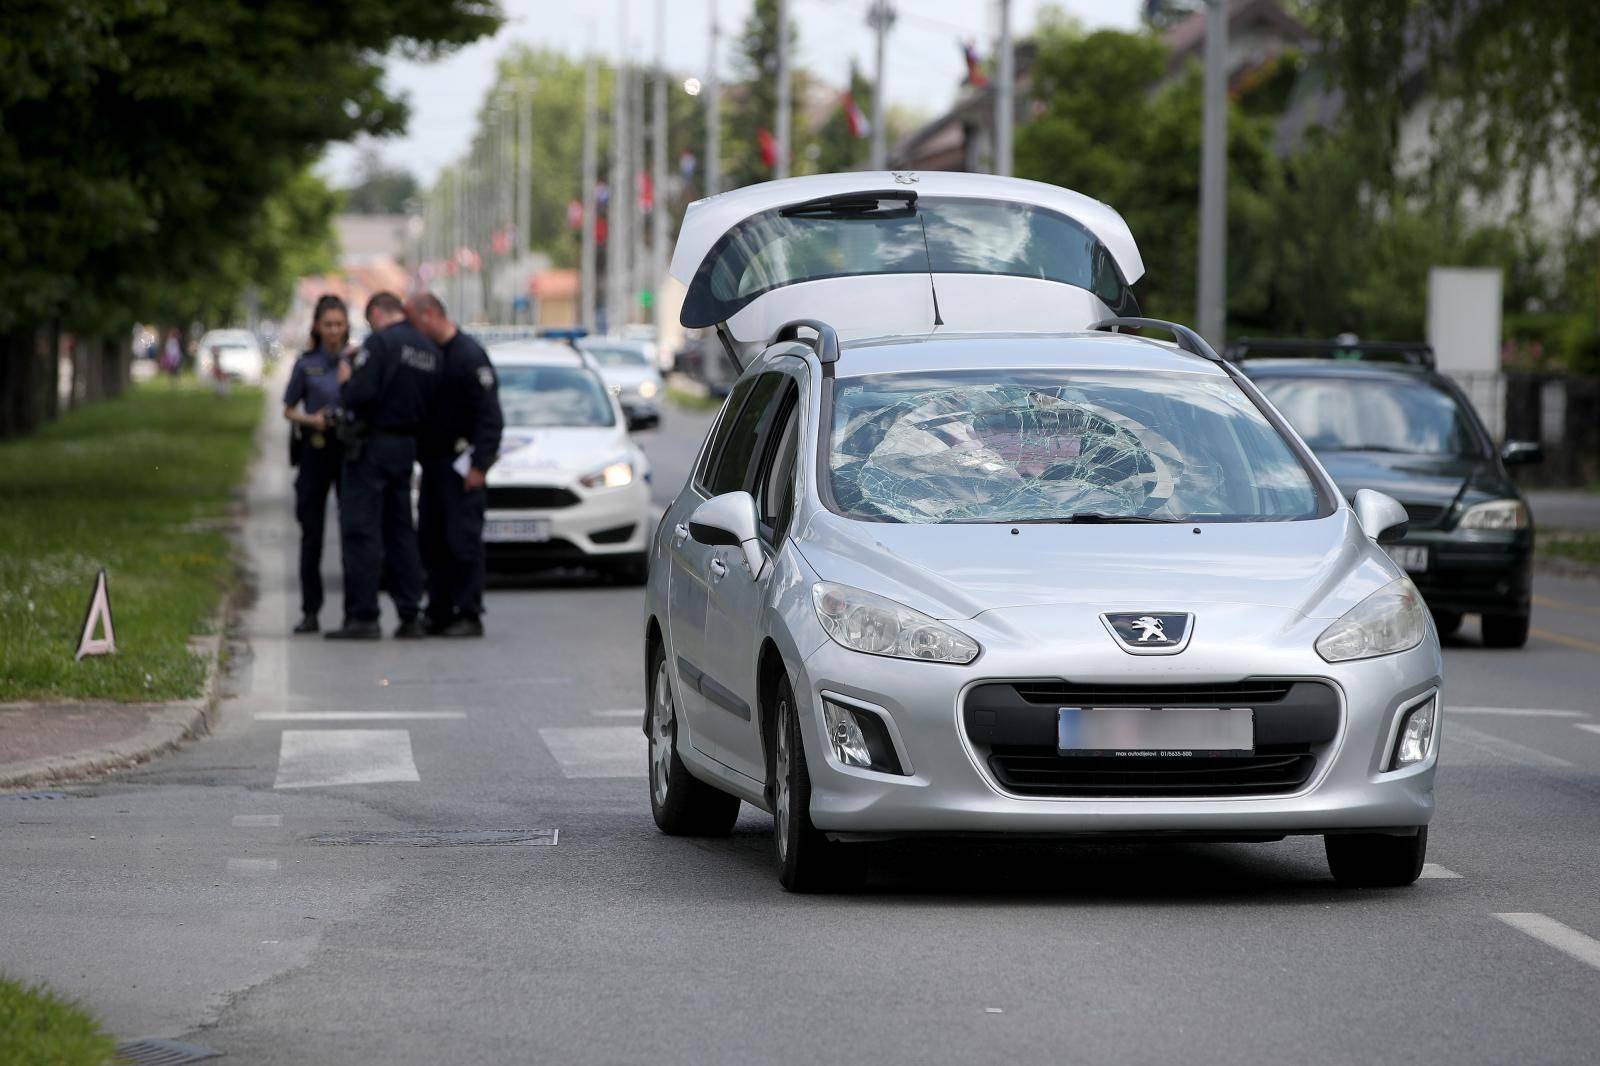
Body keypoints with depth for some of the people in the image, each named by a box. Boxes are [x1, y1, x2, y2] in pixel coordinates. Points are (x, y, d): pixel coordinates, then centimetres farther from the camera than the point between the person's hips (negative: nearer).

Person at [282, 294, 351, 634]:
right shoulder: (306, 365, 3)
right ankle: (310, 611, 7)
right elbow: (288, 410, 8)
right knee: (312, 533, 2)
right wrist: (311, 420, -11)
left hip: (350, 449, 0)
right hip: (315, 450, 0)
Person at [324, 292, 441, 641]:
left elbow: (360, 395, -22)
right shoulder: (432, 352, 9)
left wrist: (345, 382, -2)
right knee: (400, 531, 13)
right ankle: (410, 616, 12)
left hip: (372, 445, -7)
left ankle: (362, 616, -8)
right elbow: (433, 406, 9)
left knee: (361, 532, -5)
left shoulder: (380, 343, -13)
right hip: (407, 446, 7)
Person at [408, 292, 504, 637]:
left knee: (462, 541, -8)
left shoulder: (470, 356, -11)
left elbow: (490, 416, -14)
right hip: (433, 463, 8)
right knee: (431, 541, 7)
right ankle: (439, 613, 12)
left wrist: (479, 466, -18)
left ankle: (469, 615, -5)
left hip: (461, 464, -8)